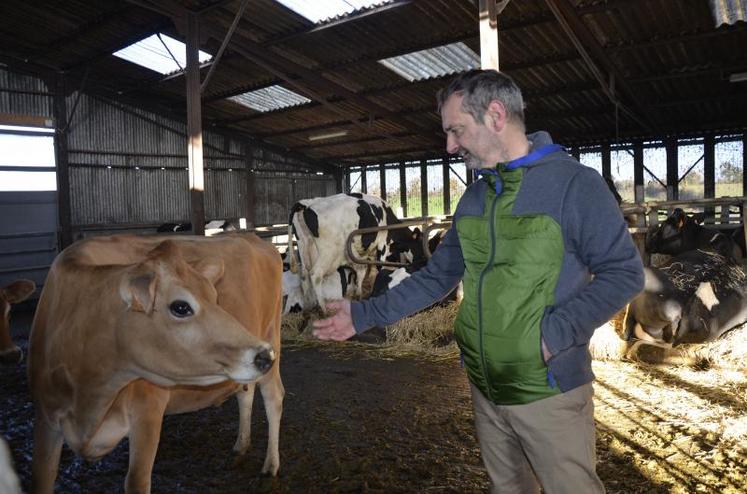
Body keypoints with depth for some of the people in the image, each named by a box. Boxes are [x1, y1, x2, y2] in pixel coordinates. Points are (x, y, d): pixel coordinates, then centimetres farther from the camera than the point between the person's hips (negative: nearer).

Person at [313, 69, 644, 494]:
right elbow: (438, 275, 9)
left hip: (551, 392, -6)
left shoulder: (573, 183, -14)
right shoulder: (474, 197, 7)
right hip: (485, 389, 6)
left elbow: (624, 272, -14)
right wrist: (366, 314, 4)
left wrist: (554, 333, -23)